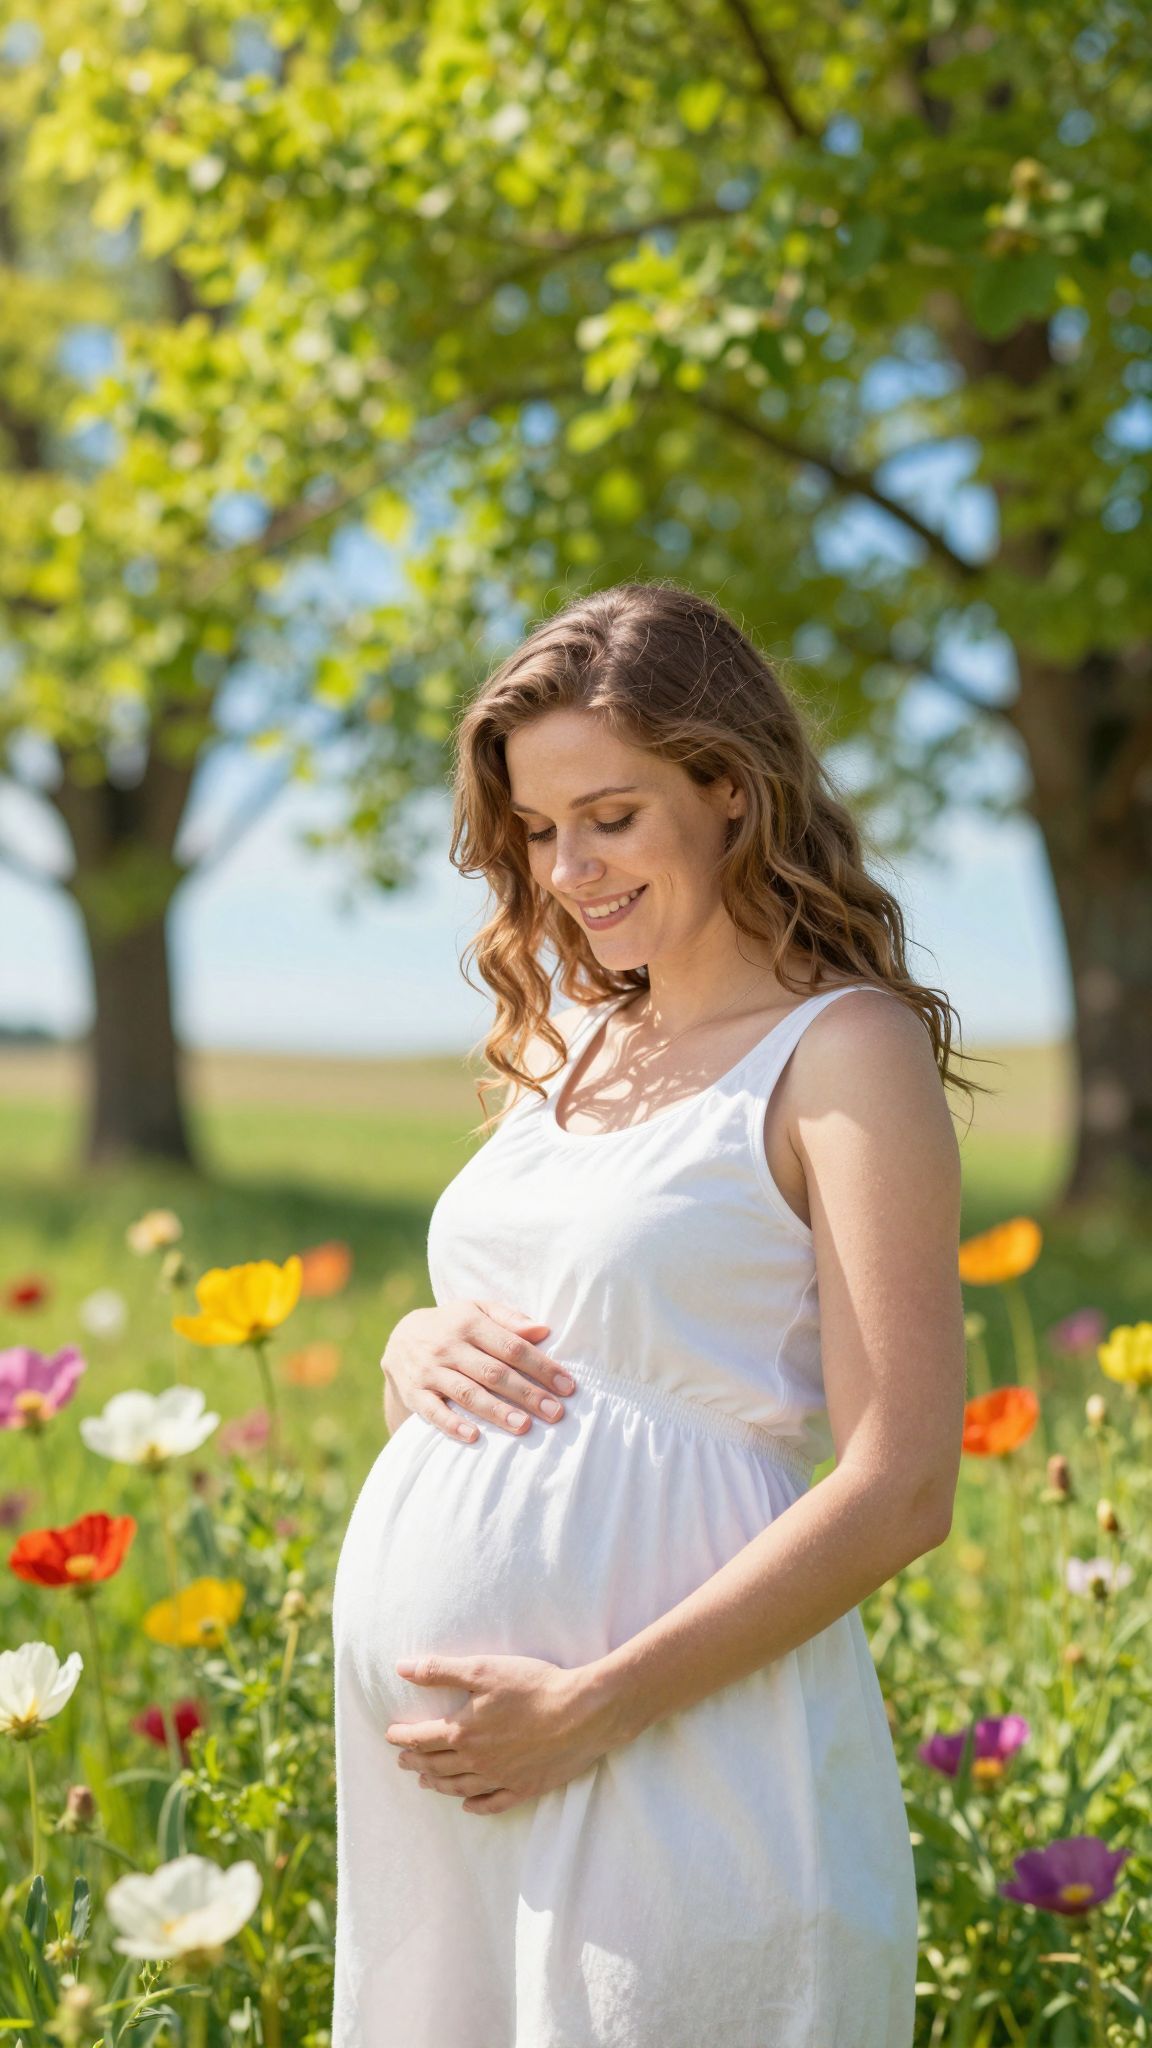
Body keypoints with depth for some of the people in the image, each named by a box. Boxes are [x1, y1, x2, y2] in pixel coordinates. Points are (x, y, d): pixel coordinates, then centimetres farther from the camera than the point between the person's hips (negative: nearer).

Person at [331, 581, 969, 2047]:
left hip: (680, 1766, -6)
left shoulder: (843, 1048, -8)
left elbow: (900, 1493, -14)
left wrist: (589, 1707, -18)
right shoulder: (567, 1050, 12)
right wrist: (414, 1347, -2)